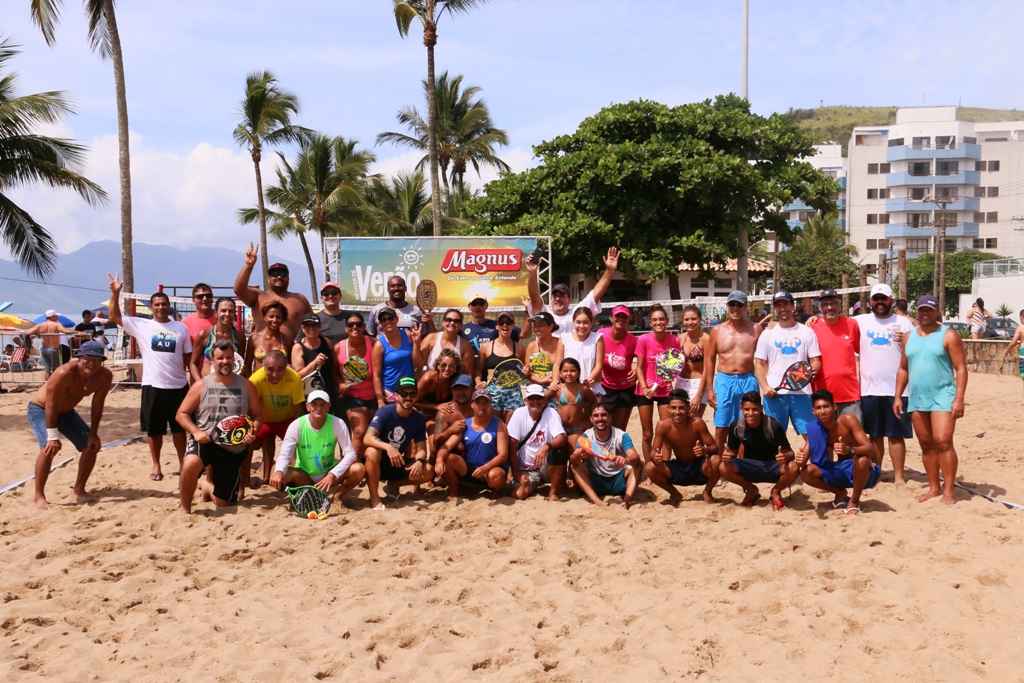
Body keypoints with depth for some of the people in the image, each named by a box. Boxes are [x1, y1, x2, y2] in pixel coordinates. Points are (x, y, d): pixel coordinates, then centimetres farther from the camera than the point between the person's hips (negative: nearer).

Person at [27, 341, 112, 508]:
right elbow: (50, 405, -33)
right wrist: (53, 436, -34)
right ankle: (38, 495, -16)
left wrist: (93, 434, -8)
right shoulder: (65, 373, -37)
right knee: (50, 447, -28)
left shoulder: (105, 376, -18)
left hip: (66, 411, 7)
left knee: (92, 446, 2)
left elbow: (97, 406, -7)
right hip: (40, 408, -7)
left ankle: (79, 488, 19)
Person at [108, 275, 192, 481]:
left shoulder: (181, 328, 5)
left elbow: (188, 357, 7)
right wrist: (115, 293, -12)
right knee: (154, 429, 8)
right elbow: (115, 317, -1)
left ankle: (182, 463, 23)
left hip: (179, 386, 1)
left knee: (179, 428, 10)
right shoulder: (142, 325, 2)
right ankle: (156, 466, 21)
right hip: (153, 386, -1)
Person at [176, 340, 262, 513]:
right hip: (205, 442, -2)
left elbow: (257, 415, 8)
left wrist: (253, 431, -14)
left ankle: (208, 488, 44)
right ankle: (185, 509, -14)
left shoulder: (246, 385, 3)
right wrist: (196, 431, -16)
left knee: (224, 504, 7)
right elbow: (181, 414, 2)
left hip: (234, 449, 2)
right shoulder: (201, 385, 0)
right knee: (190, 464, -38)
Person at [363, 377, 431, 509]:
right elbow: (367, 438, -28)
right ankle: (374, 499, -23)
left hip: (399, 465, 4)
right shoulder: (385, 412, -16)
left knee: (429, 471, -20)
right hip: (380, 464, -4)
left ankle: (394, 484, 7)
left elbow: (421, 448, -5)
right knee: (372, 451, -37)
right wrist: (388, 447, -45)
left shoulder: (418, 418, -4)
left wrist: (419, 461, -28)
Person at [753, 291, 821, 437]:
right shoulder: (767, 334, 10)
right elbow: (759, 364, 7)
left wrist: (813, 370, -17)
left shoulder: (807, 332, 9)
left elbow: (815, 361, 7)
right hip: (775, 393, 0)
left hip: (802, 392, 0)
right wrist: (765, 387, -7)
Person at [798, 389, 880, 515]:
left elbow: (870, 449, -26)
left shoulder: (848, 420, -19)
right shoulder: (815, 429, -7)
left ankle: (854, 501, -11)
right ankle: (840, 493, 10)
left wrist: (849, 450, -47)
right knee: (806, 473, -19)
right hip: (840, 471, 4)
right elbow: (804, 455, -10)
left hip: (861, 471, -4)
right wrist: (801, 461, -36)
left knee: (863, 460, -38)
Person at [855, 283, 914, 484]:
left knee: (896, 435, 1)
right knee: (874, 435, 10)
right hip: (869, 389, 2)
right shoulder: (861, 321, 7)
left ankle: (899, 476, 8)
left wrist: (905, 342, -19)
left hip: (896, 389, -2)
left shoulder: (903, 323, 3)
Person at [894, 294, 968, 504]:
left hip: (942, 397, -5)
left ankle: (948, 491, -7)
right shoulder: (910, 336, 13)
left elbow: (961, 368, -7)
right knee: (926, 445, 10)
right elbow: (903, 369, 18)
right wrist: (898, 396, 10)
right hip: (917, 399, 6)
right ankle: (933, 487, 19)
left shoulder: (948, 335, -3)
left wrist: (959, 399, -15)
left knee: (943, 442, -13)